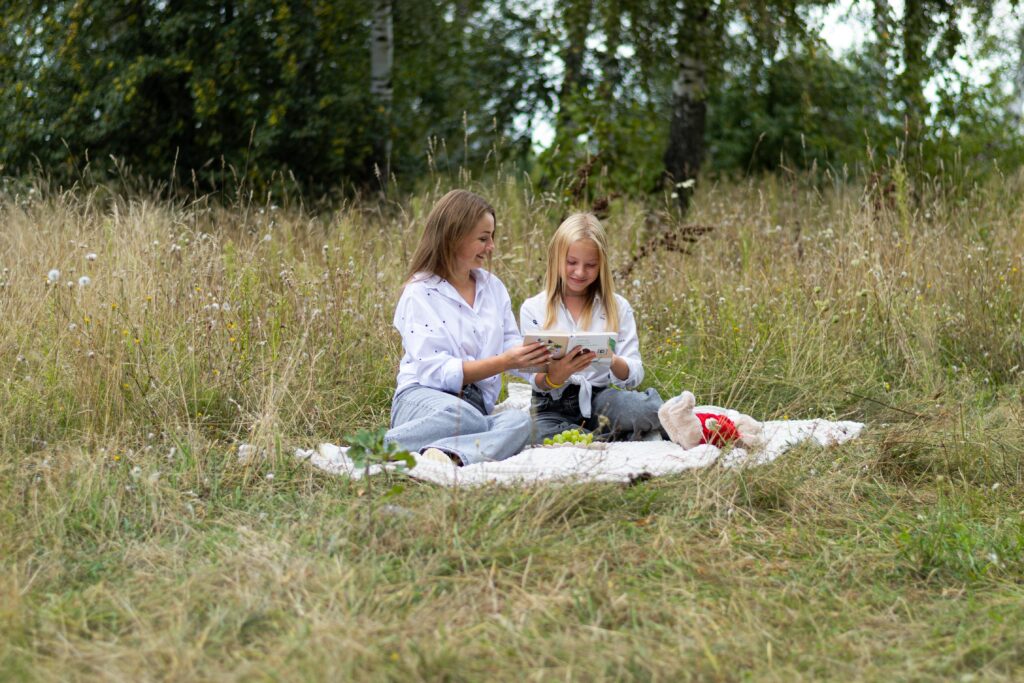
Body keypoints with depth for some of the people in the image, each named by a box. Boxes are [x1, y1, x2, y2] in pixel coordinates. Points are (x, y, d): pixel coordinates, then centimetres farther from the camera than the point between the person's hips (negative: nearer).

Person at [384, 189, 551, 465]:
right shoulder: (420, 294, -4)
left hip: (476, 405, 5)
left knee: (519, 421, -30)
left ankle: (449, 454, -46)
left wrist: (544, 356, -11)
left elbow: (512, 348, 11)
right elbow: (436, 371, -13)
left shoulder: (493, 287, 15)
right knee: (463, 415, -40)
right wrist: (504, 362, -18)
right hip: (422, 399, -5)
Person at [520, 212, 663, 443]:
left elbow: (634, 375, 2)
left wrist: (612, 361, -22)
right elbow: (538, 383, 1)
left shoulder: (617, 307, 10)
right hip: (553, 405, 0)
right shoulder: (533, 309, 6)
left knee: (646, 408, -33)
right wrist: (555, 375, -23)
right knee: (541, 434, -37)